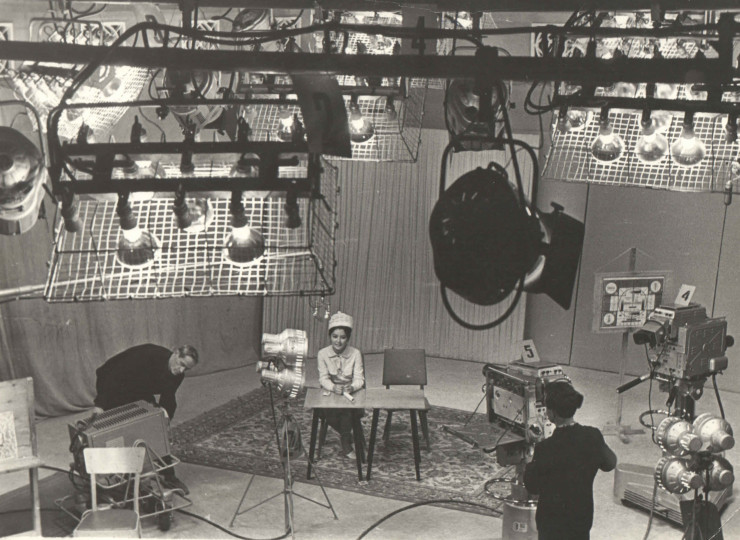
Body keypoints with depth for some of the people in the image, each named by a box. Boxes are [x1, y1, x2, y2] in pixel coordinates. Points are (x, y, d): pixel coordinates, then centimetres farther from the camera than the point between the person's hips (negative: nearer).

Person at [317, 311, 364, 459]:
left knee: (346, 409, -32)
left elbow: (359, 379, -11)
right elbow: (323, 379, -9)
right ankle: (347, 437, -3)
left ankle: (345, 442, -8)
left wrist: (351, 387, -35)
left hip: (351, 395, -1)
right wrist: (333, 387, -32)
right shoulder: (323, 354, -5)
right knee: (328, 412, -29)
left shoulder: (355, 354, -7)